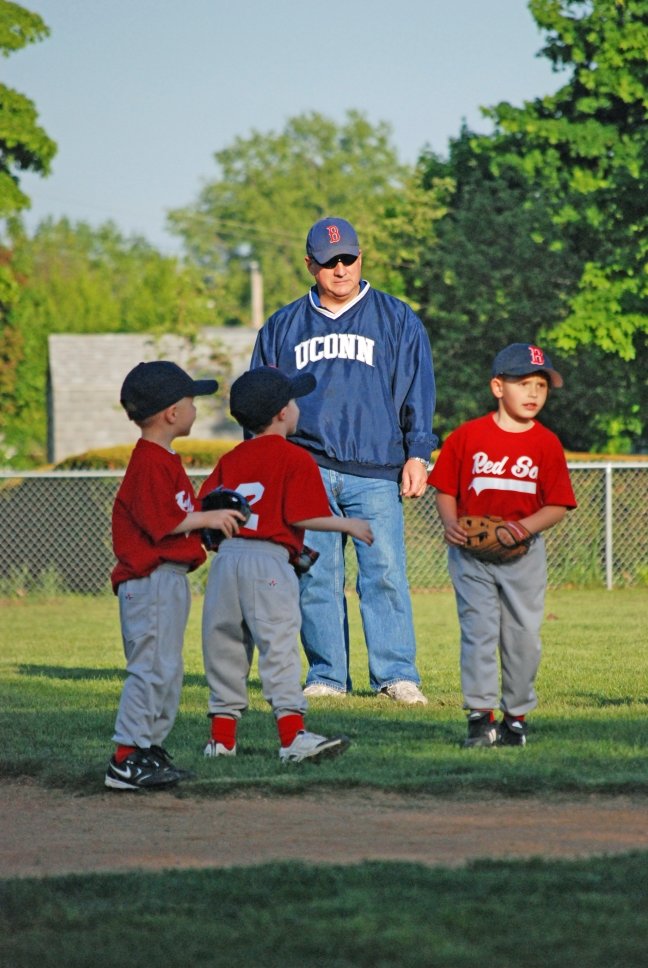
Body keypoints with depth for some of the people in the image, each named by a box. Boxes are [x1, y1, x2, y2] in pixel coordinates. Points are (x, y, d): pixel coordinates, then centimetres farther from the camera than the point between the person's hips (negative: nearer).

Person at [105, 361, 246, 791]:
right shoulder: (149, 463, -16)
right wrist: (208, 518, -13)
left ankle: (150, 751, 20)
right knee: (152, 667, -12)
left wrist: (214, 523, 13)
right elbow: (161, 522, -21)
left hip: (171, 577, 11)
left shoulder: (165, 460, 17)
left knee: (167, 669, 15)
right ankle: (126, 761, -13)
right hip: (150, 578, -11)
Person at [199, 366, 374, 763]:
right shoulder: (296, 459, -4)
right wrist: (350, 525, -1)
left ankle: (222, 736, 14)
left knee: (226, 647, 11)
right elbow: (303, 517, -12)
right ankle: (293, 735, -13)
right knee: (280, 646, -7)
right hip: (269, 559, -6)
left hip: (227, 555, 6)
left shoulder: (230, 459, 14)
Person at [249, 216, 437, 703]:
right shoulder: (282, 327, 17)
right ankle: (327, 675, 4)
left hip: (376, 471, -2)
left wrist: (417, 453, -1)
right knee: (315, 577, -2)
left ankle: (396, 674, -7)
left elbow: (418, 393, 9)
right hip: (305, 471, 2)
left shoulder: (397, 320, 11)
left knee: (385, 571, -9)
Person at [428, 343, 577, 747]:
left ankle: (517, 715, 19)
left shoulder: (547, 443, 0)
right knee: (479, 629, -5)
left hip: (524, 554, 1)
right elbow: (446, 489, 4)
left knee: (524, 635, 5)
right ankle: (481, 715, -2)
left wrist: (524, 527, -18)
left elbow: (557, 506, -1)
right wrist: (450, 522, -15)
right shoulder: (467, 436, -2)